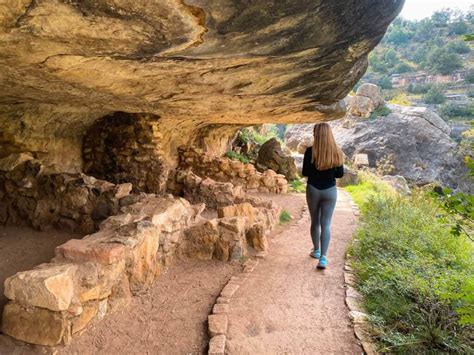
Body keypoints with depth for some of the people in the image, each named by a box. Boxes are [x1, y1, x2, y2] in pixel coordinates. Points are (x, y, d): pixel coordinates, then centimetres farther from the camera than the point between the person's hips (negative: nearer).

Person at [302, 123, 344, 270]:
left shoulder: (310, 151, -13)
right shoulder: (337, 152, -5)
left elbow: (305, 172, -8)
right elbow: (340, 174, 1)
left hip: (313, 189, -1)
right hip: (330, 191, 1)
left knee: (315, 222, 16)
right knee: (326, 224, 2)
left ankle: (316, 251, 31)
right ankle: (323, 257, -6)